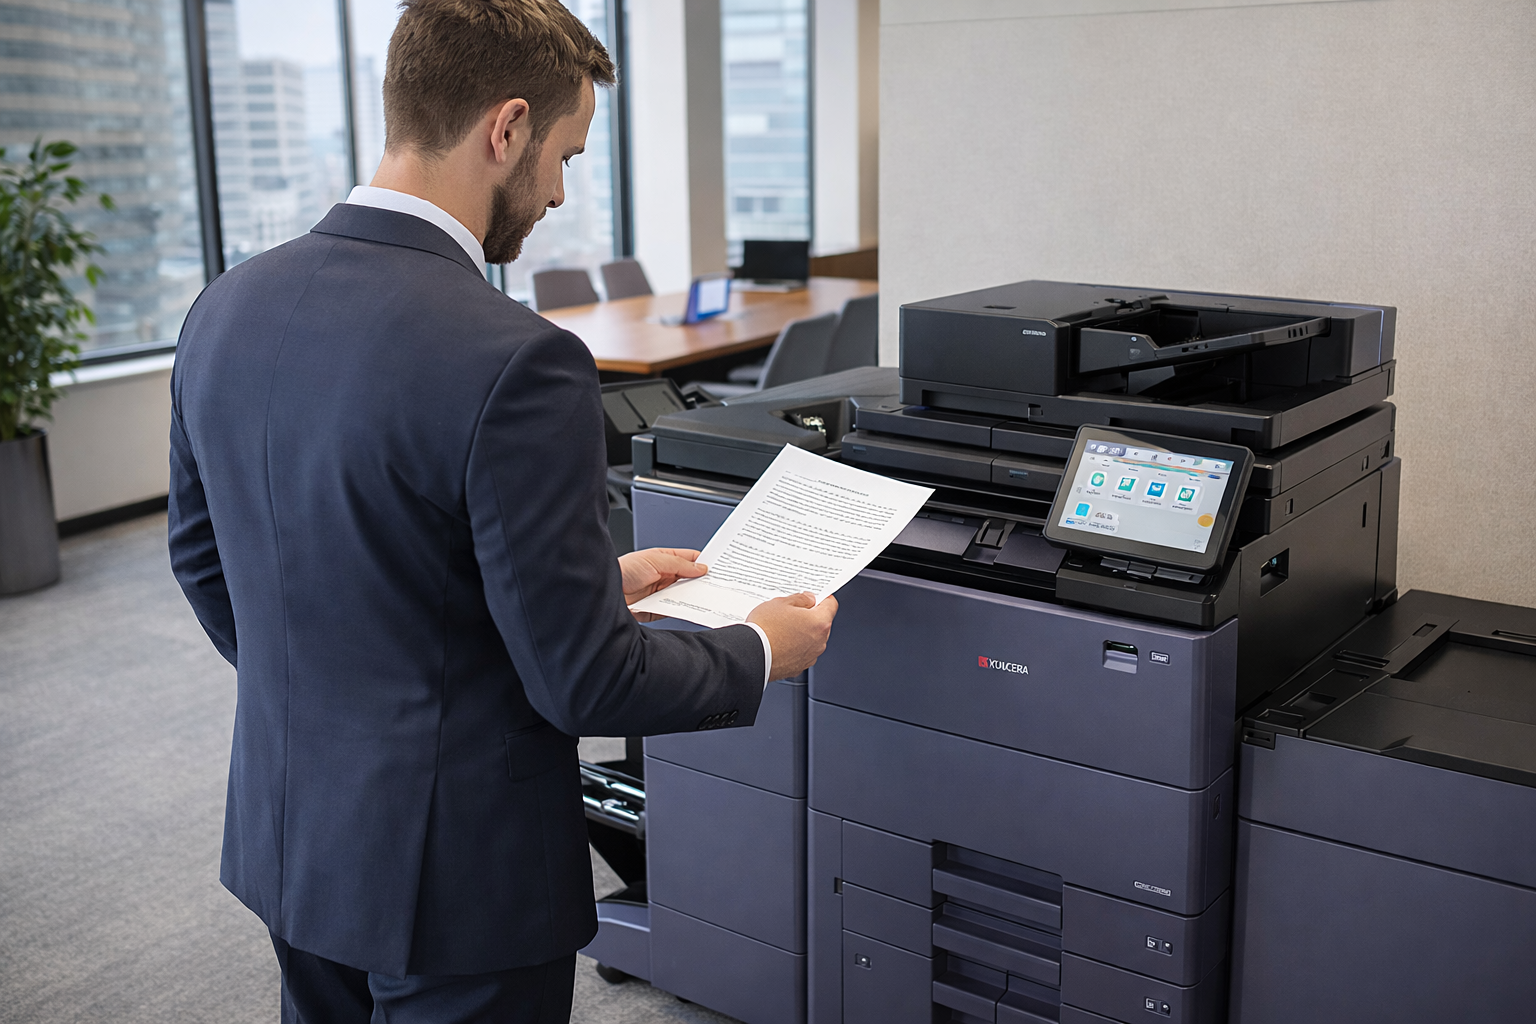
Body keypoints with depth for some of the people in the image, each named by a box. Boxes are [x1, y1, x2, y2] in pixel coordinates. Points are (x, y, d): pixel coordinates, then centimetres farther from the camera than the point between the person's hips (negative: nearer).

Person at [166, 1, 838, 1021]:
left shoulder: (227, 307, -4)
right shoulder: (515, 364, -27)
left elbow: (204, 559, 8)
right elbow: (584, 682, -22)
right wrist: (762, 652, -4)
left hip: (283, 840, 7)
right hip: (453, 878, -7)